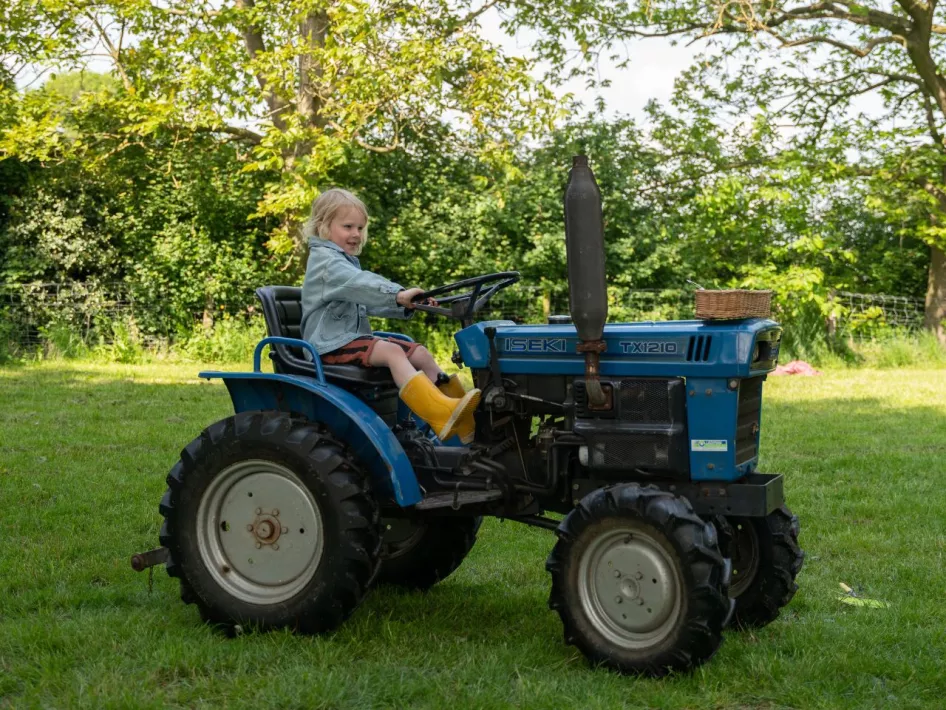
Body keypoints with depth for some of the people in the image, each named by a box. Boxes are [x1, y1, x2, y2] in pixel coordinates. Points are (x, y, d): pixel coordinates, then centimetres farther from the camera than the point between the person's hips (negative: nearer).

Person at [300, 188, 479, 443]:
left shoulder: (347, 262, 23)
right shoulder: (324, 260, -10)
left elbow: (370, 303, 20)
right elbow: (358, 284, -30)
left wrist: (407, 305, 2)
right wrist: (398, 295, -43)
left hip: (354, 338, 10)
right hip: (331, 345, -10)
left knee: (420, 353, -1)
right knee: (393, 351, -31)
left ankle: (465, 417, -7)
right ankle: (441, 414, -48)